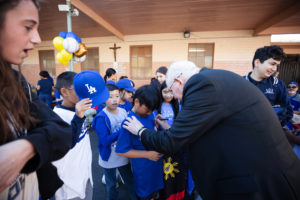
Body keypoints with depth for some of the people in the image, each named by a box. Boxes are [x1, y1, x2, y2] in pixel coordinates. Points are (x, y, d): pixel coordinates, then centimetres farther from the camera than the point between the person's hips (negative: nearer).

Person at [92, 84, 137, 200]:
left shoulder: (123, 112, -7)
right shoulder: (101, 118, -21)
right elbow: (105, 141, -27)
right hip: (109, 159, -3)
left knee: (130, 181, 22)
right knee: (111, 186, 22)